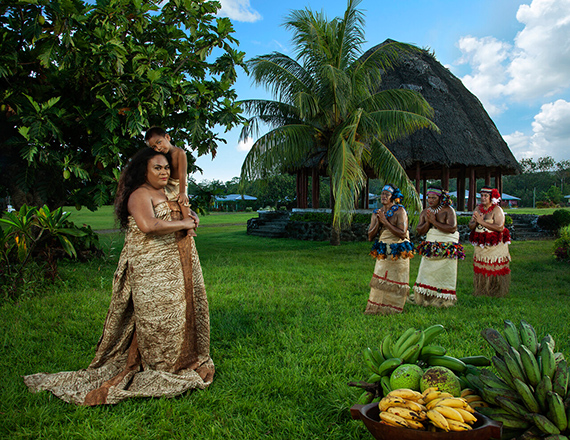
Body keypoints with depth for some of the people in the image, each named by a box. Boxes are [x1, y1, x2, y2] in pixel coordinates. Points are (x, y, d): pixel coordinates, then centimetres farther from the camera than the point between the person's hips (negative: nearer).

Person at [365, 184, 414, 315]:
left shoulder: (400, 211, -10)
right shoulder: (377, 213, 6)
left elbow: (402, 234, -20)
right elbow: (370, 236, 4)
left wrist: (385, 221, -19)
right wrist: (378, 221, -11)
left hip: (398, 253, -4)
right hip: (383, 252, 4)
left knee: (395, 282, 3)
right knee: (379, 280, 3)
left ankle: (392, 309, 18)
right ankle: (376, 308, 15)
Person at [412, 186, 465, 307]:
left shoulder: (448, 210, -5)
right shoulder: (425, 212, 11)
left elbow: (452, 228, -17)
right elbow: (420, 231, 6)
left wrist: (434, 222, -17)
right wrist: (427, 222, -12)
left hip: (447, 247, -5)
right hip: (430, 247, 5)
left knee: (444, 274, -4)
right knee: (426, 272, 5)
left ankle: (443, 301, 5)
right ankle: (425, 298, 16)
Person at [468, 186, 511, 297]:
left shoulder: (497, 210, -7)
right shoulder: (478, 209, 11)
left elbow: (500, 227, -20)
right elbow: (470, 226, 9)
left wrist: (482, 222, -19)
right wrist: (475, 222, -14)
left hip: (494, 245, -5)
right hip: (480, 245, 6)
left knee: (494, 270, -3)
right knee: (480, 270, 7)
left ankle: (496, 291, 7)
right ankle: (482, 291, 16)